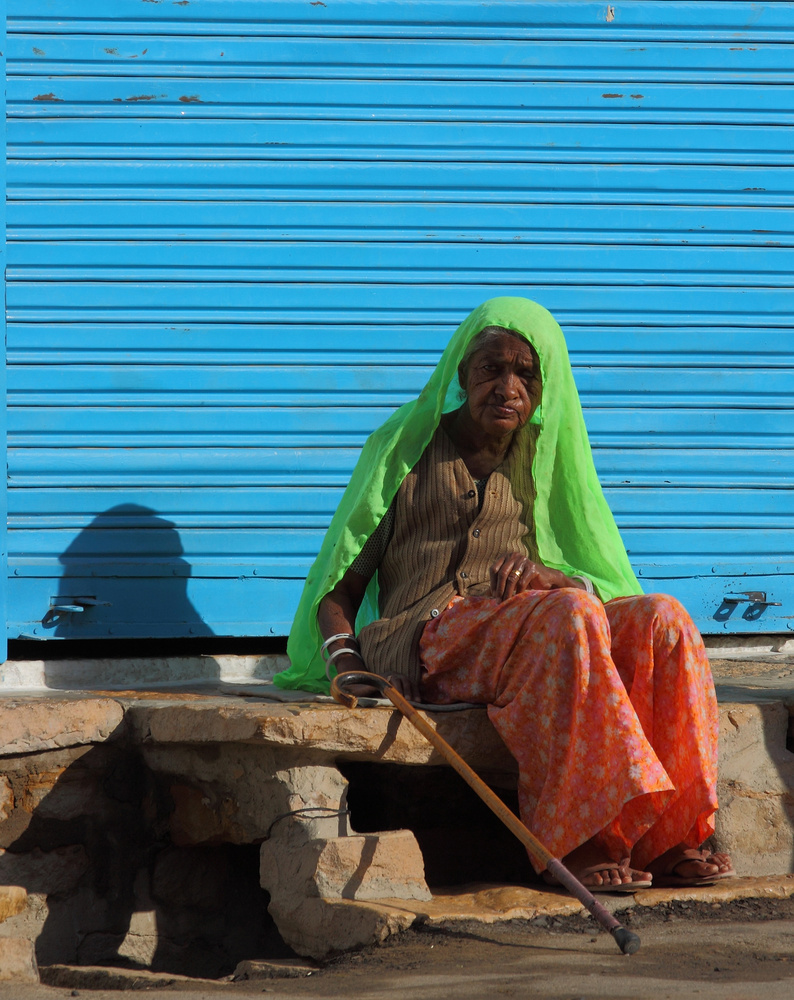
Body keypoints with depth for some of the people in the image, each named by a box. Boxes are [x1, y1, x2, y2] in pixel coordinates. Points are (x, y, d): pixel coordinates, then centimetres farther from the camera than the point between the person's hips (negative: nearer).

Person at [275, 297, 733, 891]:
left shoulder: (542, 458, 21)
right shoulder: (407, 447, 10)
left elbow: (599, 581, 15)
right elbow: (341, 580, 9)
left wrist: (545, 575, -9)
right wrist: (349, 662, -12)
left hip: (534, 630, 4)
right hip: (428, 639, -4)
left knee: (661, 619, -25)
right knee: (572, 615, -35)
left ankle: (670, 836, -31)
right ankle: (579, 840, -39)